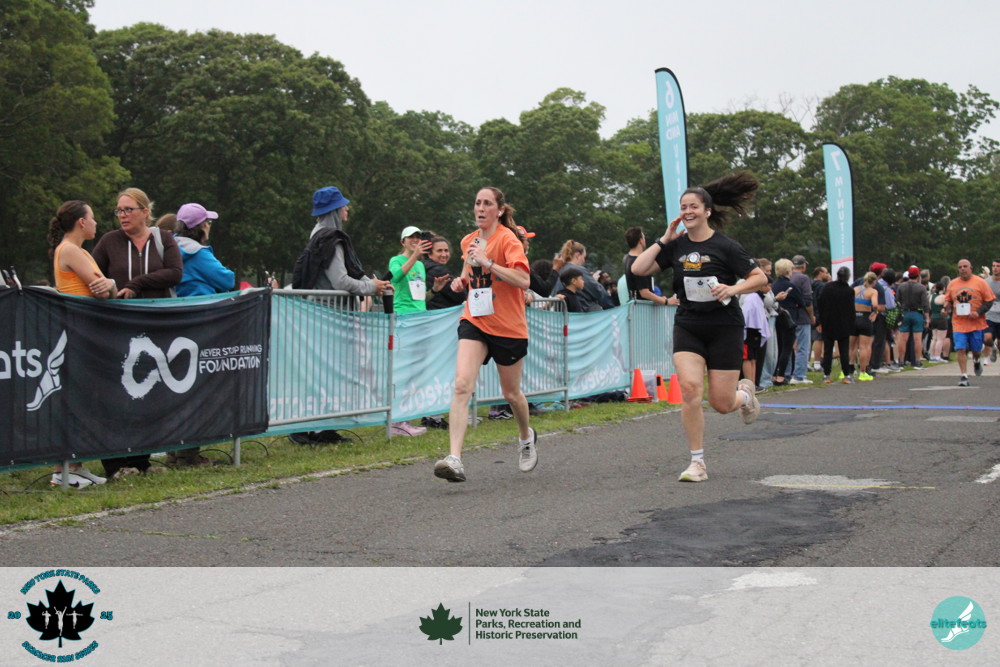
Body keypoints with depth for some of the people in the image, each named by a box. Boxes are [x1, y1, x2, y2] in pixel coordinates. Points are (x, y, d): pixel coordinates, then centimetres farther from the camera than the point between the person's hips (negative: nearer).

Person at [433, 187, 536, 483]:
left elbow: (523, 280, -23)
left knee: (511, 393, 12)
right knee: (461, 385, -18)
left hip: (508, 327, -4)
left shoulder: (508, 239, -10)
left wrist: (488, 262, -27)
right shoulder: (468, 241, 9)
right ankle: (454, 458, -26)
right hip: (474, 322, 4)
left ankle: (526, 437, 44)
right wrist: (462, 281, 5)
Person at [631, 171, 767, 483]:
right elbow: (638, 269, -3)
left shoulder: (724, 246, -9)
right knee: (689, 387, -18)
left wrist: (732, 288, -24)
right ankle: (697, 463, -6)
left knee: (721, 404, -1)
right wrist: (664, 240, -7)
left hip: (724, 328, -3)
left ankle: (745, 392, 39)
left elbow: (760, 278, -7)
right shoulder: (676, 245, 2)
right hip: (688, 326, 3)